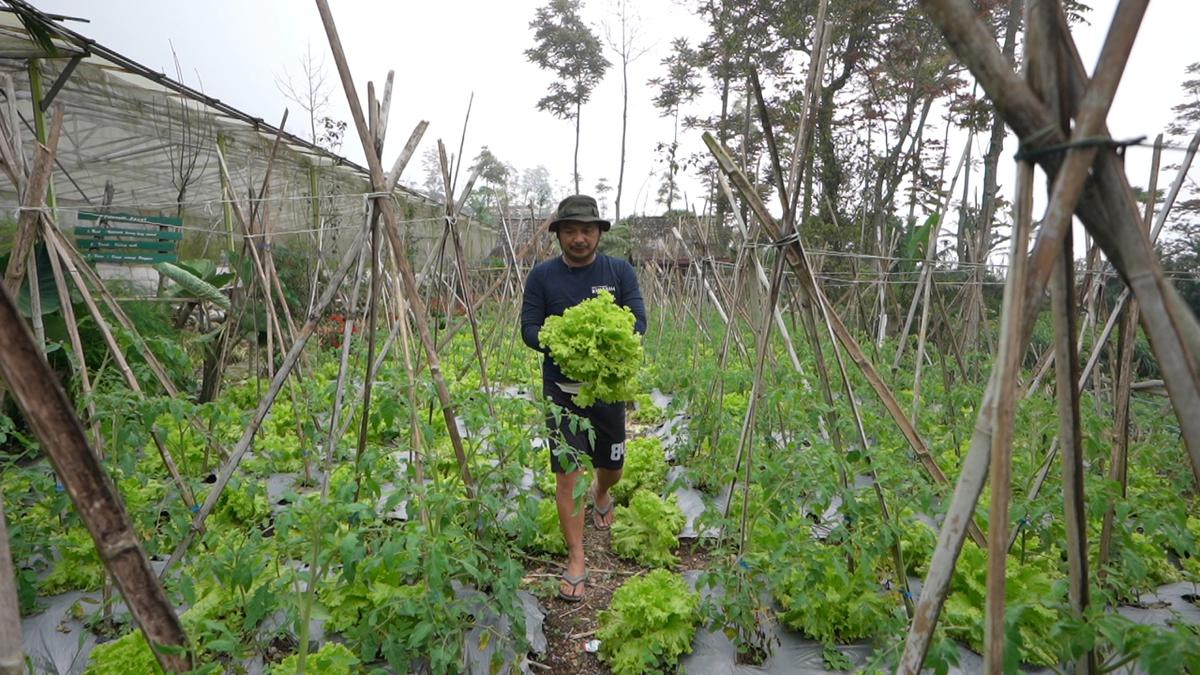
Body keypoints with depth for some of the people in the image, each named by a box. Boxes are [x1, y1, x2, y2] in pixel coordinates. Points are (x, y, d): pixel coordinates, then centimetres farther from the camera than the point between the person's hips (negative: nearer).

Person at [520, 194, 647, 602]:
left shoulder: (620, 271, -2)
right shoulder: (542, 275, -3)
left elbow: (638, 322, -7)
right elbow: (529, 328, -4)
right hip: (562, 388, -1)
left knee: (612, 467, 16)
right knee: (567, 472, -5)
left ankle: (601, 494, 53)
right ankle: (576, 560, 9)